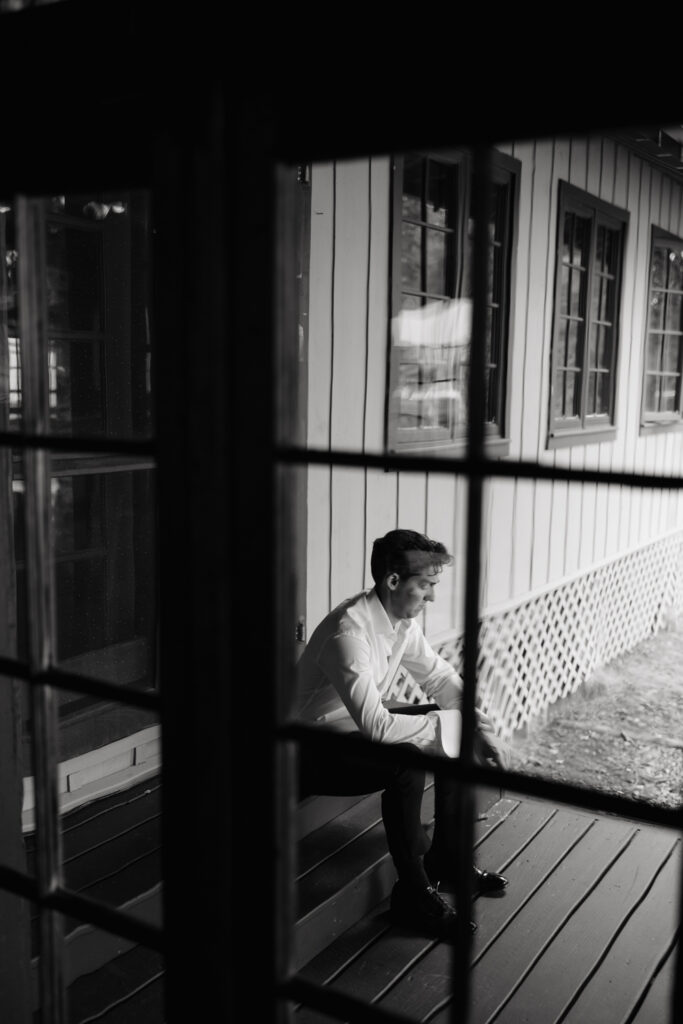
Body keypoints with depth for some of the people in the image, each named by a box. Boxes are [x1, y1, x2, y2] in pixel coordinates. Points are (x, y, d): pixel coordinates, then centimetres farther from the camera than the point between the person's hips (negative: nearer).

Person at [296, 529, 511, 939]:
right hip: (311, 751, -9)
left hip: (360, 725, 9)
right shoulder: (349, 632, -32)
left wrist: (480, 725, -10)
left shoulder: (402, 620, -4)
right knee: (406, 761, -32)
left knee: (460, 730, 2)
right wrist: (455, 722, -29)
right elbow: (376, 726, -37)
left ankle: (445, 859, 14)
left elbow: (440, 677, 6)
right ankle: (413, 894, -13)